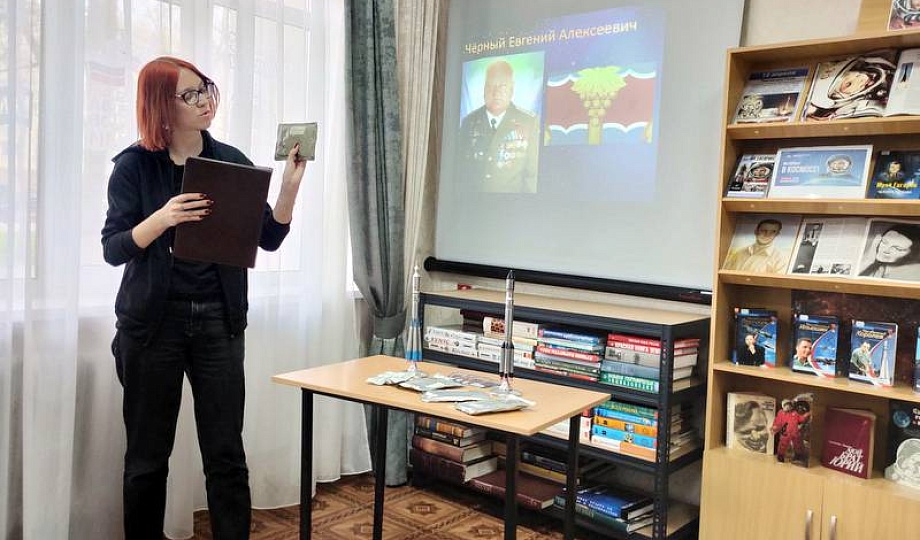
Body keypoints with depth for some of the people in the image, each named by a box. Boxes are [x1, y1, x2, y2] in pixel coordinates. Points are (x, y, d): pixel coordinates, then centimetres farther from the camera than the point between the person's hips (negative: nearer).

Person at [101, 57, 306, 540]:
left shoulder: (232, 161, 5)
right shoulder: (134, 165, -1)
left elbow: (269, 239, 2)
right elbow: (112, 249, -7)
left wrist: (290, 185, -13)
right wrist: (163, 218, -24)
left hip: (219, 321, 2)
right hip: (152, 322, -1)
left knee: (226, 455, 2)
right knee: (147, 456, 8)